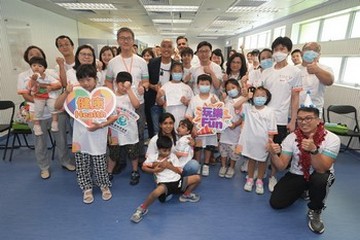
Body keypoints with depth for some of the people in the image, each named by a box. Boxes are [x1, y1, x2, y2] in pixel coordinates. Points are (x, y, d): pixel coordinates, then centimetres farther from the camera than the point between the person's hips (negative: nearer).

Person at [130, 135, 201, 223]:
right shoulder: (153, 157, 5)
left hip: (177, 180, 5)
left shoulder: (173, 156, 10)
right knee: (157, 191, -41)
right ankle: (142, 208, -13)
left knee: (197, 178, -6)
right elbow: (144, 167, 9)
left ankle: (186, 195, 18)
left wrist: (169, 166, -8)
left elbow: (180, 171, 7)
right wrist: (154, 170, -5)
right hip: (164, 183, -4)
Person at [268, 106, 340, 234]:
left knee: (320, 179, -38)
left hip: (319, 175, -2)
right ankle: (301, 191, 23)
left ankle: (315, 211, -6)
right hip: (296, 175, 3)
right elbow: (281, 166, -17)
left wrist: (313, 150, -46)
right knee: (276, 203, -9)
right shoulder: (291, 137, -15)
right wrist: (274, 154, -39)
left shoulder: (332, 139, -21)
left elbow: (321, 169, -28)